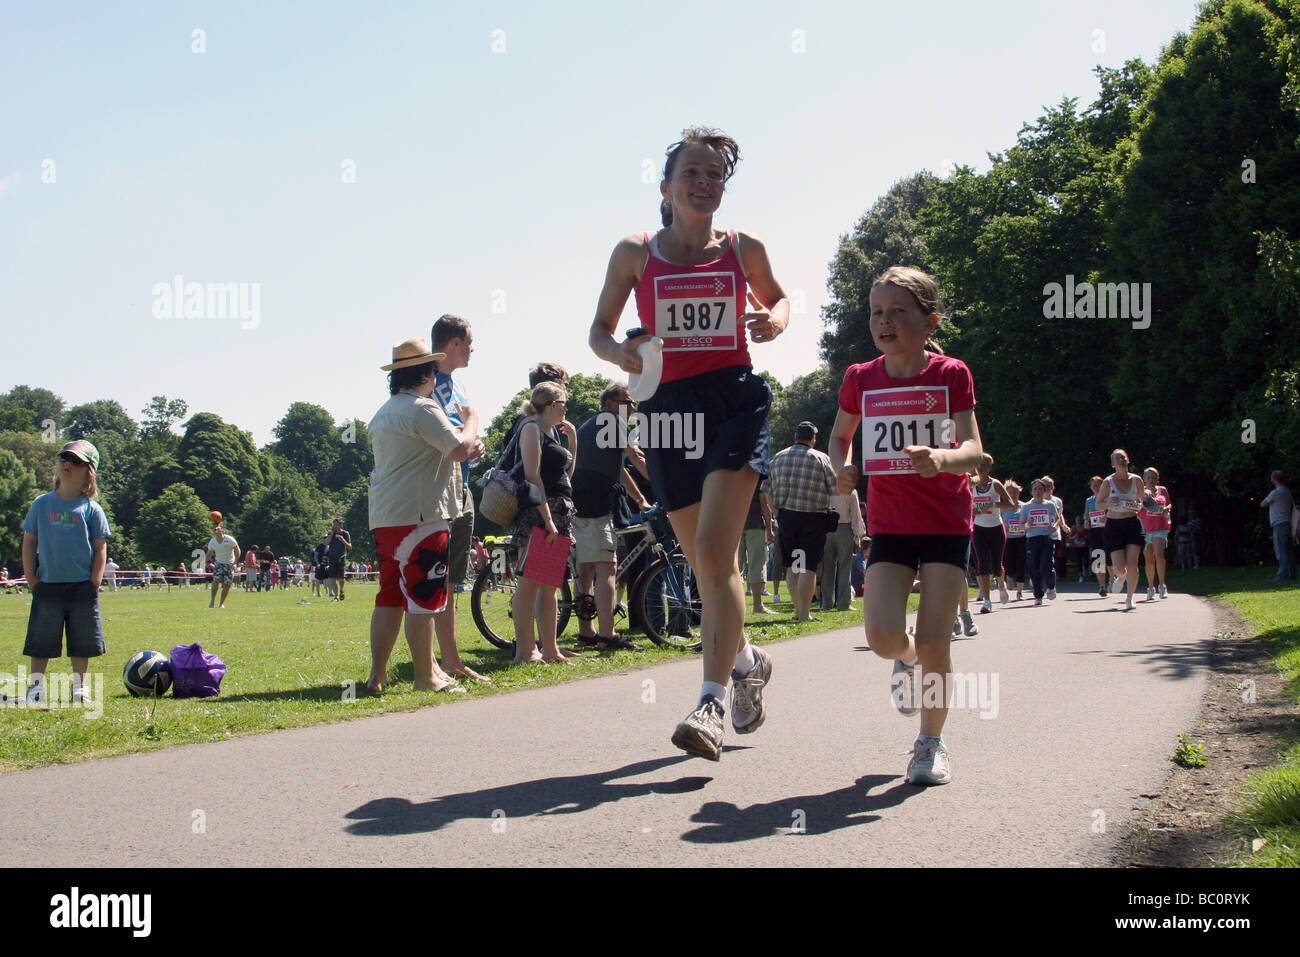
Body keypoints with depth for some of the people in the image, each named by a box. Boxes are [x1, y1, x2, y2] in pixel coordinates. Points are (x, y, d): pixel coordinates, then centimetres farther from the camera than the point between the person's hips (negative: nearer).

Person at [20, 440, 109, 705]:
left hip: (82, 587, 0)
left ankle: (79, 687, 19)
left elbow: (100, 547, 2)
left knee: (82, 642, 7)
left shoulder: (91, 509, 1)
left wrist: (95, 583, -7)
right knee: (41, 641, 3)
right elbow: (29, 541, 7)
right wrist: (31, 578, -1)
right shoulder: (42, 504, 4)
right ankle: (36, 685, 14)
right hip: (48, 585, 0)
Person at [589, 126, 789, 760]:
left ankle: (711, 705, -19)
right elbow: (598, 330, 12)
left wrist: (773, 319, 0)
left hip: (735, 401, -2)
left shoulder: (743, 249, 7)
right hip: (667, 407, 2)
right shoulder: (635, 252, 6)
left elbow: (776, 298, 24)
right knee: (706, 564, 9)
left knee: (713, 552, -18)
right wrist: (620, 353, -11)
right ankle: (746, 660, 36)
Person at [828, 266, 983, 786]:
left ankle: (932, 742, 14)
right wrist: (843, 467, -4)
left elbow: (973, 450, -15)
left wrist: (942, 459, -38)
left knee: (933, 639, -8)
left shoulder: (951, 375, -7)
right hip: (889, 525, 2)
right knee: (882, 634, -15)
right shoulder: (861, 379, 1)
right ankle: (907, 660, 24)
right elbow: (840, 435, 18)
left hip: (946, 524, -2)